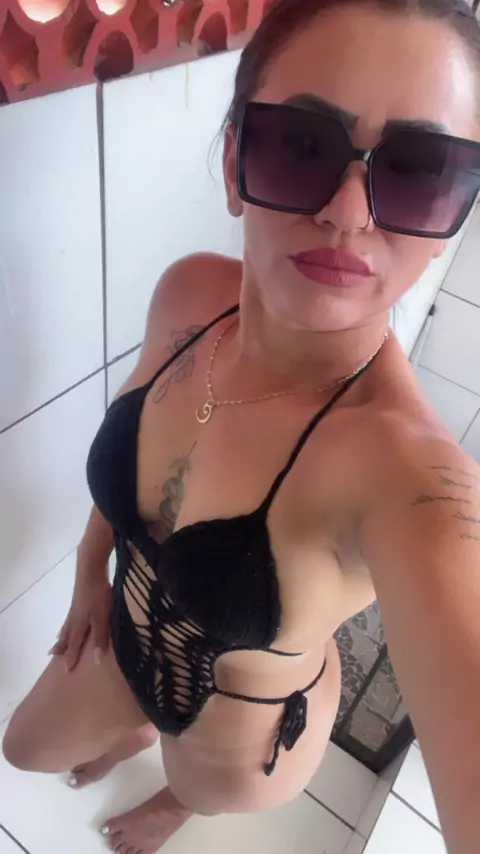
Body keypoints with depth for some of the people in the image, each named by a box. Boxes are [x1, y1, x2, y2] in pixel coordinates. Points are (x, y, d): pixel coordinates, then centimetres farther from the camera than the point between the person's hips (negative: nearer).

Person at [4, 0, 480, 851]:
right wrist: (92, 567, 4)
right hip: (128, 640, 4)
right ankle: (133, 735, 71)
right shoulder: (188, 294, -24)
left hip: (243, 733, -3)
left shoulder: (410, 473, -43)